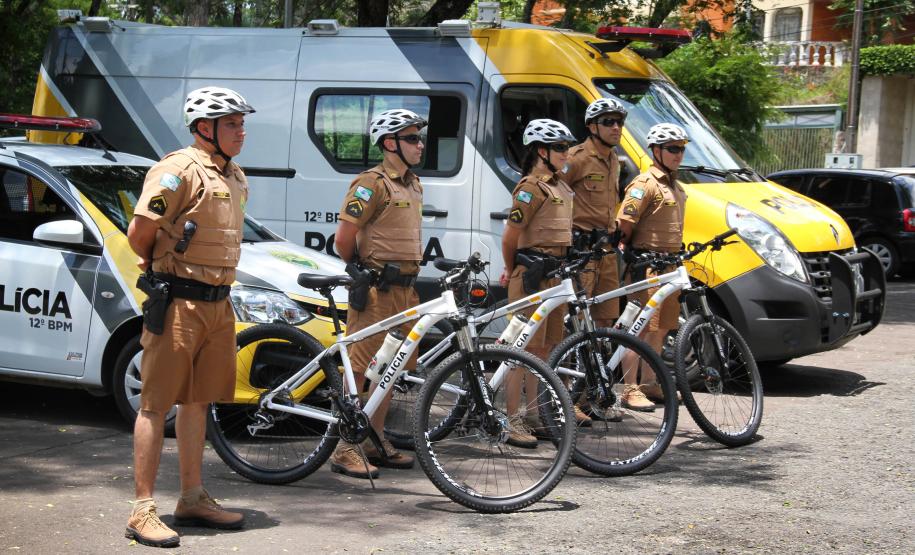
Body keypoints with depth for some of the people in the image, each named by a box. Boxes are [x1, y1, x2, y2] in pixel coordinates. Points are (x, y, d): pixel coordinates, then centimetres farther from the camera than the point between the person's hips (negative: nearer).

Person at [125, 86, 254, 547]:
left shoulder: (234, 177, 14)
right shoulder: (179, 171, -14)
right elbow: (139, 233, -14)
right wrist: (161, 269, 3)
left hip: (218, 303, 8)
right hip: (178, 302, -8)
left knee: (197, 402, 15)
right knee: (156, 405, -4)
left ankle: (193, 499, 24)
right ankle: (143, 511, -2)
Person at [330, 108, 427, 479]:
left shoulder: (413, 185, 16)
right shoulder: (372, 184, -12)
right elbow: (343, 239, -13)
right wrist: (361, 272, 0)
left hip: (405, 289, 9)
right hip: (376, 291, -9)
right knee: (360, 368, -7)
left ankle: (375, 442, 21)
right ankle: (345, 449, -4)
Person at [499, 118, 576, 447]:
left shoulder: (559, 186, 16)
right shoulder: (531, 187, -13)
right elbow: (510, 236, -12)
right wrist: (513, 271, 4)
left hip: (553, 276, 9)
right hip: (532, 276, -9)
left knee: (543, 347, 14)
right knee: (524, 348, -8)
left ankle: (531, 415, 23)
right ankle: (513, 421, -5)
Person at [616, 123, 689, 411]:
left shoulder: (675, 187, 19)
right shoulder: (645, 184, -11)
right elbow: (624, 223, -17)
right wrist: (627, 252, -15)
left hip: (668, 266, 9)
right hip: (646, 265, -9)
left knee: (660, 328, 14)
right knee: (639, 328, -10)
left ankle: (649, 383, 24)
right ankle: (630, 390, -9)